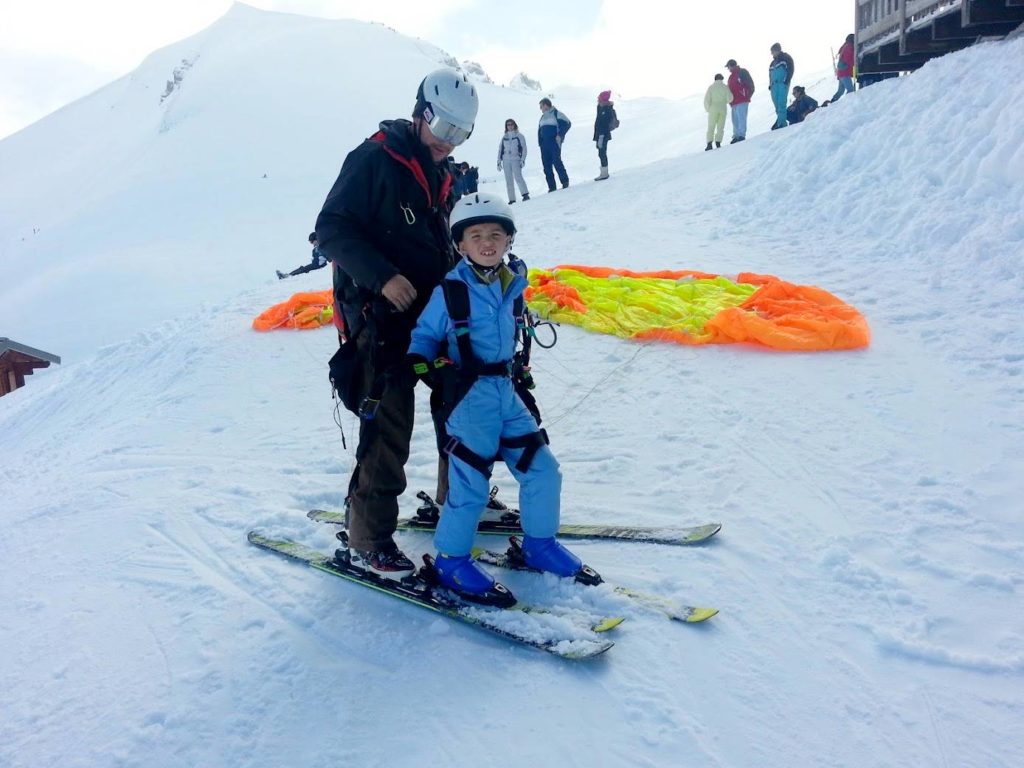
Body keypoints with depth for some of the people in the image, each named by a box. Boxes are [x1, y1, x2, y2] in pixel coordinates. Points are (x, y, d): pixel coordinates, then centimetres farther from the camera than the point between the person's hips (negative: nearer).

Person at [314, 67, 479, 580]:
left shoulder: (441, 173, 16)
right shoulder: (374, 159, -9)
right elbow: (331, 229, -14)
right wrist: (382, 277, -25)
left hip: (434, 312, 8)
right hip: (382, 316, -8)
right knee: (387, 425, -9)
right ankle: (368, 542, 3)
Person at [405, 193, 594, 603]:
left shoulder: (513, 285, 8)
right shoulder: (449, 290, -9)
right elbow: (424, 335, -2)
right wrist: (422, 364, -19)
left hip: (506, 391, 6)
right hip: (469, 396, -6)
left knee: (543, 468, 7)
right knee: (470, 481, -5)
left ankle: (540, 543, 27)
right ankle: (451, 560, 14)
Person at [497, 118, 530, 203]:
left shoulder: (519, 136, 8)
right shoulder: (504, 138, 17)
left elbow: (524, 148, 3)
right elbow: (500, 150, 17)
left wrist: (522, 159, -9)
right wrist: (499, 161, 8)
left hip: (516, 159, -4)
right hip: (506, 160, 4)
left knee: (518, 177, -24)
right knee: (509, 181, 0)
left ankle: (525, 195, -28)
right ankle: (512, 199, 0)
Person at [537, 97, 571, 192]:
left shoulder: (556, 114, 0)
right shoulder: (543, 117, 23)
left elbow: (567, 123, -9)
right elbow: (539, 131, 26)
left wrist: (560, 135, -16)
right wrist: (540, 143, 14)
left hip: (554, 142, -7)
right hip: (544, 144, 7)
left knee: (556, 162, -18)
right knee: (547, 166, 1)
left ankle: (565, 181, -8)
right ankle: (551, 187, 3)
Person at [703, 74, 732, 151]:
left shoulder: (711, 87, 0)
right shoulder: (725, 87, 1)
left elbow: (707, 99, -6)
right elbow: (729, 98, -5)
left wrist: (707, 109, 7)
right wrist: (725, 101, 16)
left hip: (713, 109, -1)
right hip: (723, 109, 1)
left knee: (711, 127, 3)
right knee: (720, 127, 6)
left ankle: (709, 143, -10)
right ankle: (718, 142, -10)